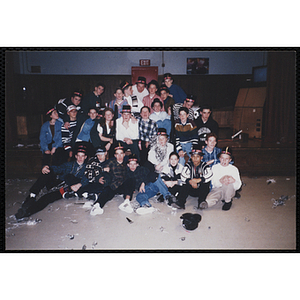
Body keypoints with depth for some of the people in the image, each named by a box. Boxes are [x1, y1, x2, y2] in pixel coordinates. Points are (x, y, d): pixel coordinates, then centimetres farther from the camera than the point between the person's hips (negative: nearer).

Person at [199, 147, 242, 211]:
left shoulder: (234, 169, 4)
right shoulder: (215, 167, 5)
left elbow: (238, 186, -3)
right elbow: (214, 183, -6)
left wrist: (233, 181, -28)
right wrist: (221, 181, -31)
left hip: (230, 191, 1)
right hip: (217, 190, -1)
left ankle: (228, 201, -13)